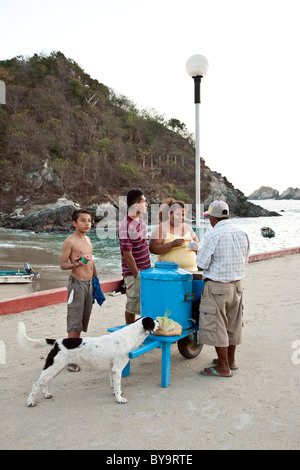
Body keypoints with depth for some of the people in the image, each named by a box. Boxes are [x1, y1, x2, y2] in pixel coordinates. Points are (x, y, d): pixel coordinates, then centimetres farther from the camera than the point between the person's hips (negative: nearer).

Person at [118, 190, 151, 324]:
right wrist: (137, 274, -16)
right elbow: (128, 255, -21)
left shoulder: (140, 217, 5)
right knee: (132, 306, 4)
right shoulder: (126, 227, -23)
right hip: (133, 273, -8)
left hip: (145, 269, 8)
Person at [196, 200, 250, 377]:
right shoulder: (242, 233, 3)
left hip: (217, 286, -7)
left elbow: (202, 265, -15)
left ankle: (224, 367, 12)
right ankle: (231, 360, 33)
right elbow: (244, 261, 11)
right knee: (233, 324, 19)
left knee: (216, 326, 4)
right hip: (237, 284, 7)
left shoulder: (211, 236, -17)